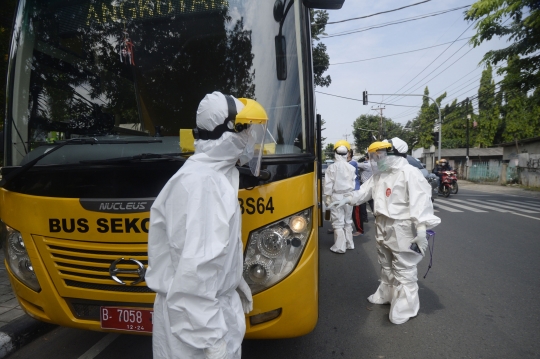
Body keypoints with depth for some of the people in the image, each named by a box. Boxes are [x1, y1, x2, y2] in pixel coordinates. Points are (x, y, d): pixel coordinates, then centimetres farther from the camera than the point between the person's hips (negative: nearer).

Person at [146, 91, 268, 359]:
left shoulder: (213, 175, 7)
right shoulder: (204, 182, -26)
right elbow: (195, 268, -30)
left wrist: (236, 282, 20)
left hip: (215, 303, 9)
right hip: (194, 315, -9)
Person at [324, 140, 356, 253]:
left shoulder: (332, 167, -12)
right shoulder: (351, 167, 0)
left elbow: (328, 184, -10)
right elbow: (353, 183, 6)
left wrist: (327, 198, -2)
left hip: (337, 197, -4)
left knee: (338, 222, 1)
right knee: (348, 221, 17)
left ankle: (340, 247, 2)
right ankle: (349, 244, 26)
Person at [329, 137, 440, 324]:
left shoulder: (410, 174, -17)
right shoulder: (379, 175, 9)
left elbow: (420, 202, -22)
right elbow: (364, 191, 15)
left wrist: (421, 230, -27)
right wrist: (346, 200, 4)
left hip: (402, 229, -9)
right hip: (382, 227, 9)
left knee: (404, 270, 1)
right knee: (386, 266, 23)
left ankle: (406, 307, 13)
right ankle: (386, 295, 40)